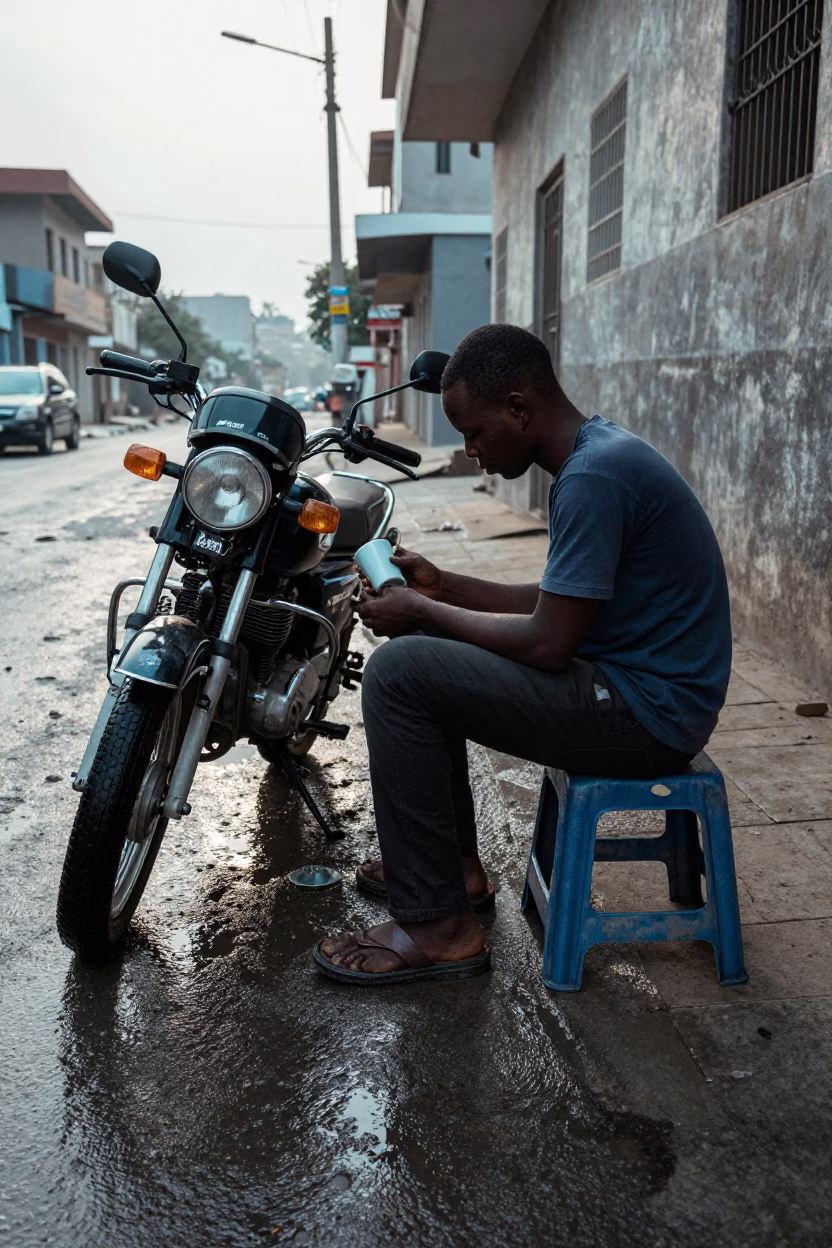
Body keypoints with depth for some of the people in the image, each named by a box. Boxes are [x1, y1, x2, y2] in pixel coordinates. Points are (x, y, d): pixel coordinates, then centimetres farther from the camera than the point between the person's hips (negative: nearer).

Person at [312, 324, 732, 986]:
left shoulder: (594, 477, -21)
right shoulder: (599, 453, 11)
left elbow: (548, 643, -22)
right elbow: (556, 602, 16)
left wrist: (423, 612, -9)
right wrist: (442, 587, 9)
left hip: (647, 712, -11)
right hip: (639, 683, 11)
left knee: (399, 672, -17)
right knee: (425, 651, 17)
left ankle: (437, 929, -7)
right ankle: (456, 865, 23)